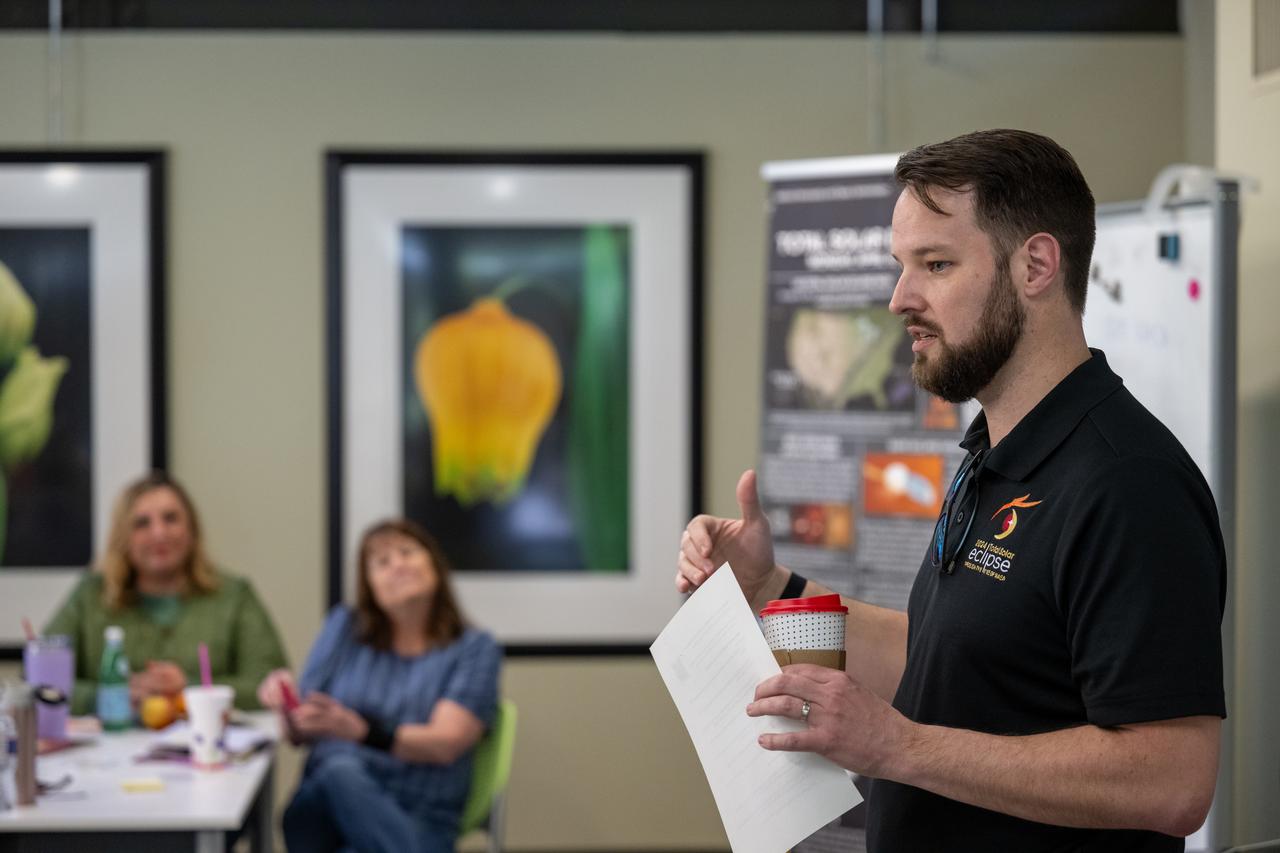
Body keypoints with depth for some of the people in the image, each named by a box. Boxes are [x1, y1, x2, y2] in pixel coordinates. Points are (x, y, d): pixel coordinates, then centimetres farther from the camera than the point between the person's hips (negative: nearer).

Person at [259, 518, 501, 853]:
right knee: (340, 771, -39)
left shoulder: (475, 648, 9)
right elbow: (303, 731, 15)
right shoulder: (344, 628, 17)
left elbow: (445, 744, -7)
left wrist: (360, 732, -24)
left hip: (415, 823, -2)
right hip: (323, 804, 2)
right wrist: (288, 707, -10)